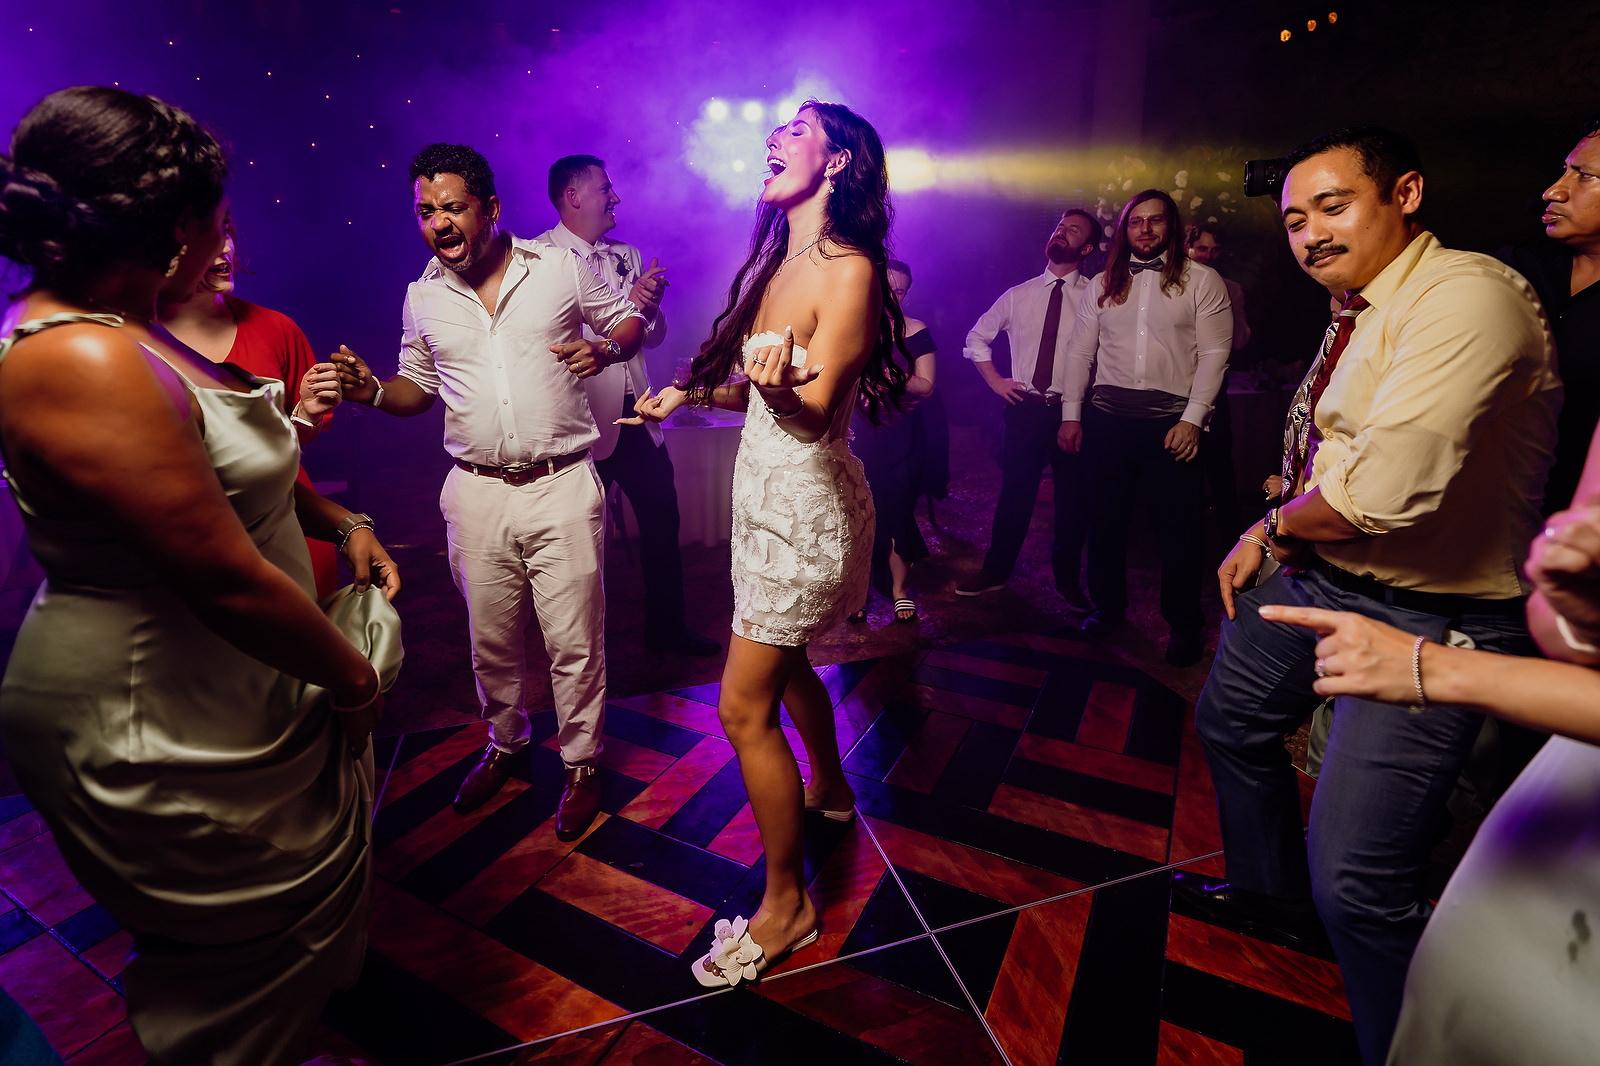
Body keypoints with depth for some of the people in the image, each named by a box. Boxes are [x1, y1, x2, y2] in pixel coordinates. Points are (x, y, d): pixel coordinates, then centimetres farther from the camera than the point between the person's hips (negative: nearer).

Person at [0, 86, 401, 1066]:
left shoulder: (115, 328, 7)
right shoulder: (81, 365, -26)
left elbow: (236, 453, 21)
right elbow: (232, 583, -27)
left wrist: (341, 521, 13)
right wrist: (354, 681, -15)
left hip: (219, 688, 10)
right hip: (159, 736, -10)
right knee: (244, 983, 12)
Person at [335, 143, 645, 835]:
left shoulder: (561, 267, -1)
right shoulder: (422, 298, 8)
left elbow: (629, 322, 9)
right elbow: (417, 388, 18)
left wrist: (604, 349, -14)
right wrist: (372, 391, -4)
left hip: (563, 487, -3)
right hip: (475, 492, 3)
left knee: (574, 640, 3)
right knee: (491, 639, 15)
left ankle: (582, 764, 24)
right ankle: (504, 741, 41)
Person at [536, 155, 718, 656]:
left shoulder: (628, 255, 15)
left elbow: (654, 336, 12)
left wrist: (649, 305, -10)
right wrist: (625, 303, -18)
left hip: (637, 416, 6)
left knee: (662, 520, 9)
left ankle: (666, 626, 26)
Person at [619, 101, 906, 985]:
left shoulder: (849, 271, -15)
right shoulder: (774, 264, 10)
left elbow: (814, 409, -23)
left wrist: (778, 380, -43)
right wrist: (690, 393, 16)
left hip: (804, 505, -9)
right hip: (765, 490, 9)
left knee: (744, 709, -4)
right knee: (785, 664, 24)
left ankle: (786, 905, 15)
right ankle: (830, 791, 51)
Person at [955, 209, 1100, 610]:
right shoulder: (1018, 295, 9)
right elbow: (977, 338, 18)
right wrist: (995, 381, 7)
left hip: (1072, 411, -1)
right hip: (1022, 408, 2)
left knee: (1072, 498, 7)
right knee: (1014, 492, 8)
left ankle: (1067, 579, 24)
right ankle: (995, 572, 23)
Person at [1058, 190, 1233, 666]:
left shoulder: (1202, 281, 4)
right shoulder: (1102, 284, 13)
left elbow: (1214, 354, -2)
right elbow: (1080, 351, 12)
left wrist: (1192, 419, -12)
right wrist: (1072, 414, 4)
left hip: (1171, 420, -2)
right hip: (1107, 418, 3)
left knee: (1179, 528, 2)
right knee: (1105, 519, 9)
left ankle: (1184, 623, 20)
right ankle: (1108, 606, 28)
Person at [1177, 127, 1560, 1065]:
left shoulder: (1468, 296, -21)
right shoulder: (1359, 310, 11)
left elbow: (1387, 489, -31)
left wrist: (1281, 526, -13)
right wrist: (1271, 532, 3)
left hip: (1428, 619, -10)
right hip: (1321, 575, 10)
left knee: (1356, 881, -11)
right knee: (1232, 719, 25)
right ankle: (1271, 896, 50)